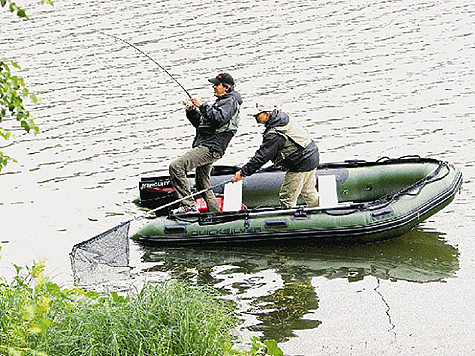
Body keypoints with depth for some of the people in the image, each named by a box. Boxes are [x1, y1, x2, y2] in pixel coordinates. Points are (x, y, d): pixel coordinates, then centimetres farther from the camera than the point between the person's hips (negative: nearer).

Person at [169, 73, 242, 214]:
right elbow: (201, 123, 28)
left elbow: (218, 118, -23)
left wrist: (202, 106, -19)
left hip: (210, 148, -11)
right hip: (204, 146, 11)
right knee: (202, 185, 17)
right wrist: (192, 111, 11)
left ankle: (188, 205, -25)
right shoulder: (220, 102, 29)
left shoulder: (230, 102, -3)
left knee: (176, 166, -23)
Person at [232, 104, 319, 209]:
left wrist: (243, 172, -17)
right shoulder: (285, 117, 3)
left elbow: (261, 157, -23)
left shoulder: (274, 135, -25)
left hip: (301, 164, -10)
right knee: (309, 192, 25)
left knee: (287, 198, -1)